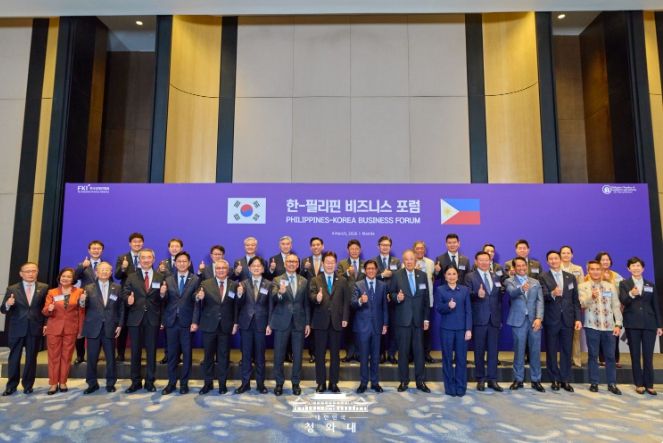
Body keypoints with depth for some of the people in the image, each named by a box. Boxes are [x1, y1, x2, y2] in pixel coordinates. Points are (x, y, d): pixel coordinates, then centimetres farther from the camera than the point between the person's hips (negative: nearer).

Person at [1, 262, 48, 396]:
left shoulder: (44, 288, 1)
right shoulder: (12, 289, 1)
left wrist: (46, 324, -2)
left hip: (35, 329, 0)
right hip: (16, 329, 0)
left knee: (31, 358, 8)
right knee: (14, 358, 10)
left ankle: (28, 385, 21)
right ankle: (11, 386, 23)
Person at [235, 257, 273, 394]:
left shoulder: (268, 284, 0)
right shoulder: (244, 283, 2)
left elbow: (270, 306, 0)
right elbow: (239, 305, -3)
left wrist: (269, 324, -5)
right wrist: (239, 295, -23)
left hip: (261, 323, -1)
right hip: (246, 323, 1)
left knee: (260, 354, 8)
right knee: (246, 354, 7)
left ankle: (260, 383, 18)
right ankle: (245, 383, 17)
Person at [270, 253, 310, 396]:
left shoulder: (304, 281, 7)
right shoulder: (277, 280, -1)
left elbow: (306, 304, 10)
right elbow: (273, 299, -17)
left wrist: (308, 323, 5)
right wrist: (280, 293, -39)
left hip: (299, 323, 2)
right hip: (282, 322, -2)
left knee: (297, 355, 7)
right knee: (279, 355, 5)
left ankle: (296, 383, 21)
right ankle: (279, 383, 20)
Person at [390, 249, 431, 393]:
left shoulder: (423, 275, 6)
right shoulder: (396, 275, -1)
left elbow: (426, 298, 7)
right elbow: (391, 294, 2)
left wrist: (426, 318, 4)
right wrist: (397, 297, -22)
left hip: (418, 319, 2)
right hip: (402, 319, -2)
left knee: (419, 350, 5)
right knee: (403, 351, 5)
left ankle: (421, 381, 16)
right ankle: (404, 381, 17)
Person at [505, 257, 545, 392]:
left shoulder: (535, 282, 12)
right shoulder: (509, 281, 3)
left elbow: (540, 301, 3)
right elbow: (512, 293, -18)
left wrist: (539, 318, -11)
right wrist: (521, 289, -41)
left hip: (534, 320, 2)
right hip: (518, 320, -2)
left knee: (535, 351, 6)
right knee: (519, 351, 4)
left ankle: (536, 380, 18)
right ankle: (518, 379, 15)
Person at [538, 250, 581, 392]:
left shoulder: (571, 277, 8)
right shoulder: (543, 278, -2)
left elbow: (575, 300, 7)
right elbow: (543, 297, -15)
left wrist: (578, 318, 1)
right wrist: (552, 294, -36)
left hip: (568, 319, 2)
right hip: (551, 319, -2)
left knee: (567, 351, 7)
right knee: (551, 351, 6)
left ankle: (565, 380, 17)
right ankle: (555, 380, 17)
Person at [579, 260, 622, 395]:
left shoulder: (610, 286, 9)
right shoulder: (583, 286, 1)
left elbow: (616, 306, 8)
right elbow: (582, 304, -12)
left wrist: (618, 324, 0)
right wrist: (591, 296, -31)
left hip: (609, 326, 2)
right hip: (592, 326, -2)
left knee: (610, 356, 6)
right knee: (593, 355, 4)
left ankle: (612, 384, 15)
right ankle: (594, 383, 11)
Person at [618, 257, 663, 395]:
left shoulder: (650, 285, 12)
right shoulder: (624, 284, 4)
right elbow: (623, 301, -11)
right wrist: (631, 294, -32)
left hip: (649, 324, 2)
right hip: (632, 324, -2)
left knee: (648, 355, 2)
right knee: (635, 355, 4)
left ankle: (649, 385, 11)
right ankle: (639, 384, 11)